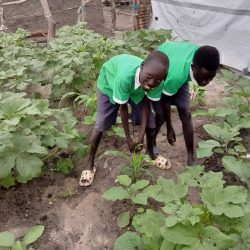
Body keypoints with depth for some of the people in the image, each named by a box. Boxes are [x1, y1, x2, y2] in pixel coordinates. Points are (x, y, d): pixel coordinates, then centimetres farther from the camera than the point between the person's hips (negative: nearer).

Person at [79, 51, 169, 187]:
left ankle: (151, 153, 27)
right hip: (109, 82, -3)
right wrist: (128, 139, -23)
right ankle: (90, 165, 13)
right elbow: (123, 107, -32)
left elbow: (146, 103, -18)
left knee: (149, 121, -2)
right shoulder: (125, 76, -46)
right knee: (101, 125, -5)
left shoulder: (157, 82, -34)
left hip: (136, 86, 4)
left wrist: (141, 136, -20)